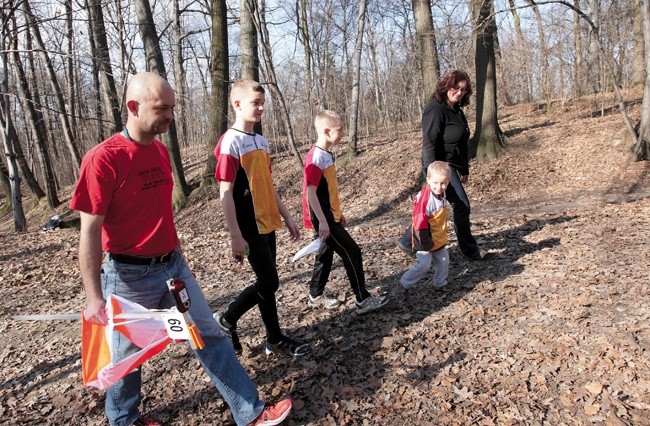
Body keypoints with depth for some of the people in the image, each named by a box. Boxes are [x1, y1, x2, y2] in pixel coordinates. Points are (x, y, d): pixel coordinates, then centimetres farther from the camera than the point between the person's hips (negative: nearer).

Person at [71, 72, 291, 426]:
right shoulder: (103, 158, -18)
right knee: (128, 354, 14)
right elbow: (90, 232, -18)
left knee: (210, 336, 8)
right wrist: (93, 297, -19)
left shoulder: (161, 151, 5)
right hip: (130, 275, -6)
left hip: (173, 266, 7)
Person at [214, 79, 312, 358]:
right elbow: (226, 193, -16)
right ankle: (226, 321, 18)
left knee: (267, 282, 13)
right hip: (250, 228, -8)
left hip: (267, 223, 8)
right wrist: (235, 236, -19)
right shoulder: (230, 142, -13)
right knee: (268, 283, -3)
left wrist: (286, 217, 17)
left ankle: (275, 340, 24)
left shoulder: (261, 142, 12)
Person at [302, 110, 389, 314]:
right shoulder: (316, 158, -19)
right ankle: (363, 300, 3)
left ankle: (316, 296, 31)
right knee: (352, 253, -6)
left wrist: (338, 212, 23)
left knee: (326, 254, 17)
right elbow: (310, 192, -23)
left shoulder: (327, 155, 11)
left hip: (330, 216, 10)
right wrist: (322, 221, -25)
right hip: (323, 219, -10)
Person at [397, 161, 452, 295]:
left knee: (443, 260, 14)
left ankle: (440, 284, 31)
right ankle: (404, 284, 6)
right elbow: (419, 222, -27)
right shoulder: (424, 198, -29)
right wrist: (426, 242, -23)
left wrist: (441, 236, 20)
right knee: (423, 265, -9)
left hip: (438, 239, 8)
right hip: (425, 240, -8)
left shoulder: (441, 195, 0)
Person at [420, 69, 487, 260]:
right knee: (462, 205, -6)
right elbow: (429, 143, -21)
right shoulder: (436, 109, -15)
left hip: (452, 166, 10)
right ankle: (470, 250, 9)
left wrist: (465, 170, 23)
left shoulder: (456, 110, 15)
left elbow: (461, 143, 21)